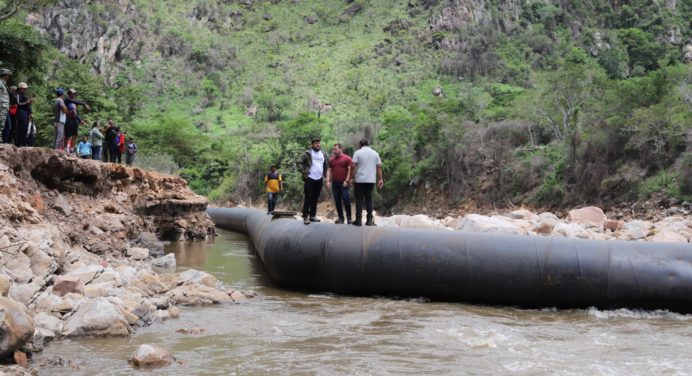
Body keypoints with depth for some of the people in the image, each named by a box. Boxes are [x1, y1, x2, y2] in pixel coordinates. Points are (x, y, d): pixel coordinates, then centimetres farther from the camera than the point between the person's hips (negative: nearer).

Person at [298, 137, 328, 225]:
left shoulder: (323, 154, 12)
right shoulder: (307, 153, -6)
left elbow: (325, 165, 26)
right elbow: (300, 163, -8)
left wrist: (324, 174, 16)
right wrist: (304, 172, -14)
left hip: (319, 179, 6)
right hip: (309, 179, -6)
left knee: (315, 198, 11)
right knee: (308, 198, -6)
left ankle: (313, 215, 19)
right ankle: (305, 217, -3)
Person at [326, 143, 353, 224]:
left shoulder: (347, 158, -2)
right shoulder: (331, 159, 13)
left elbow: (350, 170, -7)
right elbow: (329, 171, 13)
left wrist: (346, 181, -13)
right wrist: (328, 181, 3)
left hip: (343, 183, -5)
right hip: (335, 183, 5)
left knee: (346, 200, -8)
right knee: (337, 201, 6)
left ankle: (349, 217, 3)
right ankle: (340, 217, 12)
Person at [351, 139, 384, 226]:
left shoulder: (358, 153, -1)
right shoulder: (375, 153, 8)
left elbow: (354, 166, -9)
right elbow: (379, 167, 4)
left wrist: (352, 178, -5)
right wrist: (380, 179, 7)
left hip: (360, 180, -2)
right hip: (371, 180, 3)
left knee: (359, 199, 3)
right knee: (369, 199, 10)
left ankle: (358, 220, 1)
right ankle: (369, 220, 7)